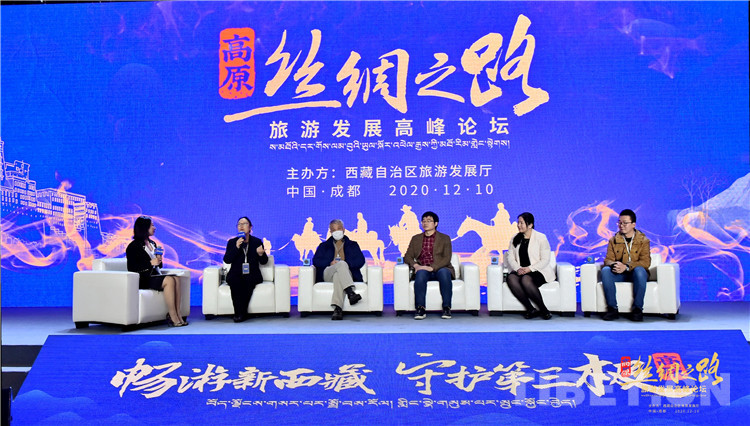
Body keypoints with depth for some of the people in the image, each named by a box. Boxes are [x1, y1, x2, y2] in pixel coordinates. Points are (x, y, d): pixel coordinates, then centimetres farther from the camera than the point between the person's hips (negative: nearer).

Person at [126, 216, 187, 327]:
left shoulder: (152, 244, 22)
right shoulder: (134, 246, -1)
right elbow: (132, 268, -10)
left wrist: (159, 261, 2)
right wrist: (150, 263, -16)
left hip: (155, 276, 7)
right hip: (143, 280, -7)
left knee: (176, 279, -23)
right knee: (169, 280, -30)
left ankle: (177, 315, -29)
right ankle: (172, 317, -30)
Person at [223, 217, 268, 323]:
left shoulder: (257, 242, 10)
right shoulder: (232, 242, 10)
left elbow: (264, 262, 9)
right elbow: (226, 260, -3)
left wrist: (261, 254, -14)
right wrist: (236, 247, -16)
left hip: (252, 275, 0)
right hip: (236, 275, 0)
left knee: (248, 281, -34)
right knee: (235, 282, -34)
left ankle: (241, 313, -27)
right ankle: (240, 313, -31)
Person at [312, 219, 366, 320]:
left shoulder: (353, 245, 26)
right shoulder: (324, 246, 28)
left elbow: (361, 261, 10)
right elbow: (316, 261, 11)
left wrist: (347, 263, -9)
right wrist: (330, 263, -7)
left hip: (347, 274, 0)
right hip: (328, 273, 1)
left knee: (338, 275, -40)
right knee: (341, 264, -35)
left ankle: (337, 308, -58)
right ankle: (350, 293, -57)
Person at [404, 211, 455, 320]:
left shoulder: (445, 238, 11)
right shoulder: (416, 238, 20)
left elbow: (447, 258, -2)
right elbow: (407, 256, 12)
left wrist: (432, 267, -18)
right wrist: (415, 265, -11)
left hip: (440, 269, -1)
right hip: (422, 269, 1)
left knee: (444, 272, -36)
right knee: (421, 273, -35)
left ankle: (446, 308, -35)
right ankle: (420, 309, -41)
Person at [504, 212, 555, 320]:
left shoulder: (541, 238, -2)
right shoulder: (515, 239, 14)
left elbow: (545, 260, -6)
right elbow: (510, 257, 8)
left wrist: (529, 269, -18)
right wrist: (517, 268, -12)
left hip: (538, 271, -5)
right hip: (520, 271, 5)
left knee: (525, 280, -37)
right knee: (511, 278, -30)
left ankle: (543, 310, -24)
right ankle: (531, 310, -30)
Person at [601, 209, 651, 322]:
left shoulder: (643, 240, 2)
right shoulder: (613, 240, 11)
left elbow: (645, 262, -11)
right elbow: (608, 259, 4)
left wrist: (626, 266, -27)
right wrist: (614, 264, -23)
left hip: (634, 273, -2)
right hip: (619, 274, 3)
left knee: (640, 270, -38)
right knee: (605, 270, -29)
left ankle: (637, 309, -28)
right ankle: (612, 309, -28)